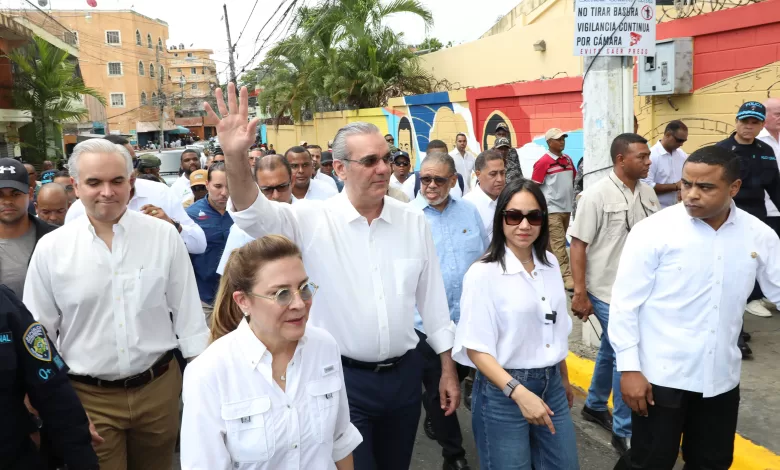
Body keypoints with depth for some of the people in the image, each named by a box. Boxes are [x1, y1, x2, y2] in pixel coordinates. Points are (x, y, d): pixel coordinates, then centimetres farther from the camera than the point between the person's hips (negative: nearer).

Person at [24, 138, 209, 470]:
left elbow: (188, 313, 0)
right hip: (88, 398, -1)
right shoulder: (50, 249, -5)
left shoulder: (164, 236, -6)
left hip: (159, 388, 1)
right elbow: (39, 332, 2)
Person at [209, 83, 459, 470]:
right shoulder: (314, 220, -10)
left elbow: (432, 297, 5)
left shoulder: (413, 222, -1)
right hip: (343, 377, -3)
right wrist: (235, 155, -44)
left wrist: (448, 369, 8)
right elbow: (254, 215, -25)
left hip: (404, 374, 4)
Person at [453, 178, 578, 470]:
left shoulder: (550, 264, 3)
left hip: (551, 385, 6)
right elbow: (476, 348, -16)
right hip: (502, 392, -6)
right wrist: (519, 392, -24)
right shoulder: (483, 273, -16)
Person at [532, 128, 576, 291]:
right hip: (552, 210, -7)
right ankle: (567, 277, -10)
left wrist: (571, 197, 14)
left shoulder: (568, 159, 10)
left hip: (566, 208, 7)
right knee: (558, 243, -8)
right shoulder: (543, 162, -11)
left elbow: (572, 179, 22)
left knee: (555, 243, 15)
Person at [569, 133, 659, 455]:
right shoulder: (597, 195, -14)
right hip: (607, 291, -6)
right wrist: (580, 293, -15)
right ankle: (624, 432, 13)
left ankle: (595, 406, 40)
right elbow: (578, 245, -13)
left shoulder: (647, 193, 3)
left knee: (611, 350, 19)